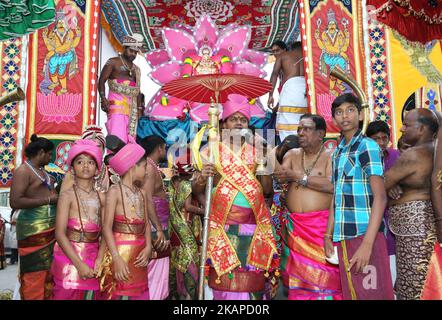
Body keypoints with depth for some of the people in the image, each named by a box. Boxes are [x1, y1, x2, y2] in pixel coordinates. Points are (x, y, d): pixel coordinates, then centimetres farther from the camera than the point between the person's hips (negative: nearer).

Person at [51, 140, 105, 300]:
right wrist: (79, 264, -17)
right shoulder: (67, 195, -9)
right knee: (69, 294, 7)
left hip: (93, 257, 3)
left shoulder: (101, 197, 1)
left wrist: (99, 259, -12)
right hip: (69, 257, -3)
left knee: (91, 294, 14)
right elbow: (60, 234, -13)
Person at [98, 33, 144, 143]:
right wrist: (103, 98, -15)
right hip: (116, 102, -5)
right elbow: (101, 81, -1)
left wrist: (139, 107, 13)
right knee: (117, 135, -17)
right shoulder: (113, 62, 7)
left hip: (132, 105, 5)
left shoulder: (136, 69, 22)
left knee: (129, 135, -1)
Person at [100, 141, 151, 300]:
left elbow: (146, 223, 10)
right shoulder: (115, 191, -7)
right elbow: (107, 227, -13)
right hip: (121, 252, -6)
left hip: (139, 253, 6)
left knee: (140, 293, 10)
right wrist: (117, 258, -20)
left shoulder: (141, 193, 11)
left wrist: (148, 247, -6)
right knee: (122, 294, -2)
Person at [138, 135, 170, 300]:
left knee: (153, 279, 14)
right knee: (154, 279, -4)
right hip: (154, 230, -10)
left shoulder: (151, 167, 17)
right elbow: (147, 199, -23)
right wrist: (159, 229, -25)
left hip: (155, 228, 10)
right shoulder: (150, 166, -12)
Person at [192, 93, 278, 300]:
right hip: (223, 225, -2)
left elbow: (267, 190, 10)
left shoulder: (256, 152, 12)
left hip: (253, 225, 2)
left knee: (251, 278, 1)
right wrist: (202, 178, -16)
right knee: (224, 278, -3)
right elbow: (196, 190, 5)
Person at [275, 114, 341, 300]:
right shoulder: (292, 154, 13)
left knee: (322, 276, -4)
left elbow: (333, 185, -16)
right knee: (298, 276, 9)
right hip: (294, 226, 4)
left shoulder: (331, 156, 0)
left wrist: (298, 176, -13)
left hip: (322, 225, -4)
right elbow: (278, 177, 0)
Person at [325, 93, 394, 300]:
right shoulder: (337, 153, 13)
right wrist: (329, 234, 12)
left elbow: (380, 198, -15)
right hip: (344, 237, 6)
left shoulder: (368, 147, -8)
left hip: (365, 236, -6)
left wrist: (367, 244, -21)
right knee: (351, 293, 14)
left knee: (370, 293, 1)